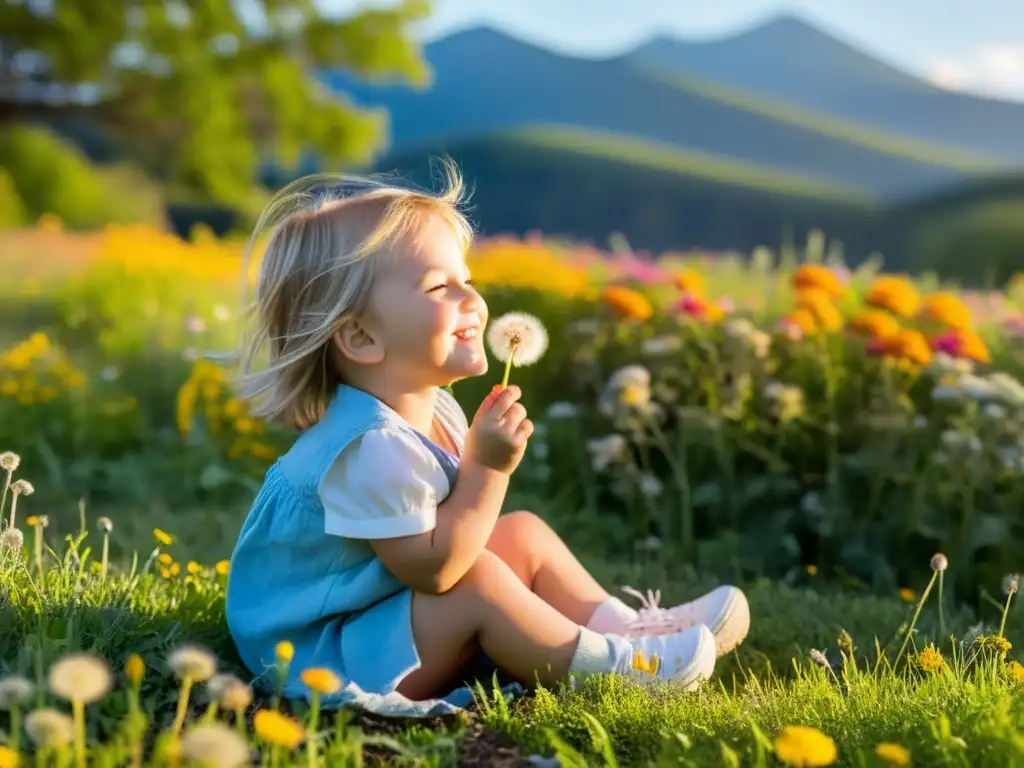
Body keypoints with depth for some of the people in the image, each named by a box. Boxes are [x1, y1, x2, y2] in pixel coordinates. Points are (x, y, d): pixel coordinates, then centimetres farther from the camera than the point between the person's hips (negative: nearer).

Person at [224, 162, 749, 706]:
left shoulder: (434, 410, 2)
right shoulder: (369, 447, -31)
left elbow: (440, 539, 7)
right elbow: (433, 568, -30)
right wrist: (488, 468, -27)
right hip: (319, 658, -11)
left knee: (524, 533, 7)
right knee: (480, 581, -27)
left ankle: (621, 624, 5)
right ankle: (608, 666, -13)